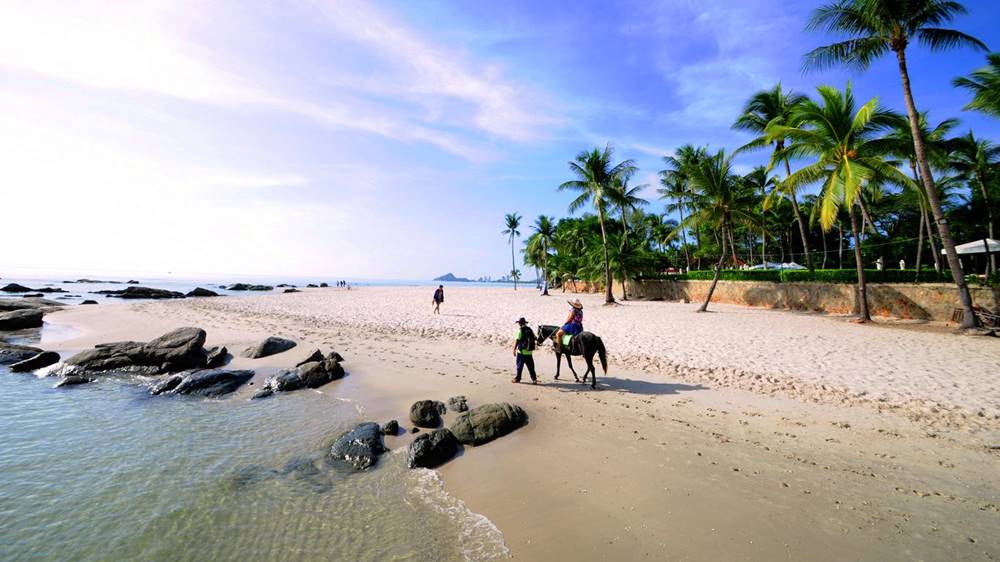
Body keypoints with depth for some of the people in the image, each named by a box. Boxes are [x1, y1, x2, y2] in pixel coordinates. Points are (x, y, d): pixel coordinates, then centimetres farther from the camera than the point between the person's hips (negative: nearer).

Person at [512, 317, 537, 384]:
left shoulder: (520, 330, -12)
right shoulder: (530, 329, 7)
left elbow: (517, 341, -15)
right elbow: (534, 338, 13)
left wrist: (514, 349, -11)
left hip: (522, 351, -5)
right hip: (529, 352, 6)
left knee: (519, 365, 6)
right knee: (530, 366, 10)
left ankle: (517, 378, 15)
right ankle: (534, 379, 8)